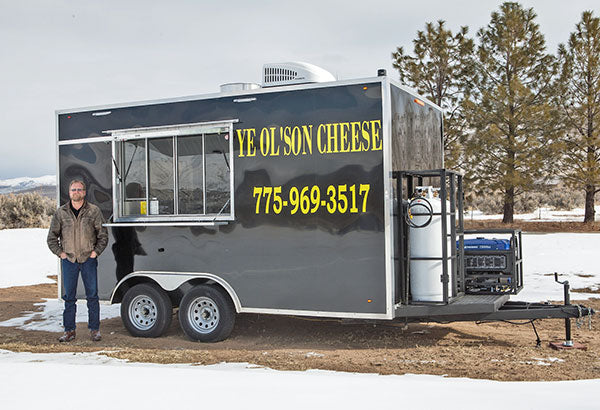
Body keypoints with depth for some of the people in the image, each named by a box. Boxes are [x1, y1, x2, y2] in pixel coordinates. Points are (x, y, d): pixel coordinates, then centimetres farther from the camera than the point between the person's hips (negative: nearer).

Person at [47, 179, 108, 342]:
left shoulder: (94, 211, 1)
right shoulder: (61, 213, 4)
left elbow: (103, 235, 6)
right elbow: (52, 237, 12)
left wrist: (96, 252, -3)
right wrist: (60, 253, 3)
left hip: (89, 259, -1)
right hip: (69, 260, 1)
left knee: (92, 295, 1)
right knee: (69, 296, 5)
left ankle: (94, 329, 10)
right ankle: (69, 330, 13)